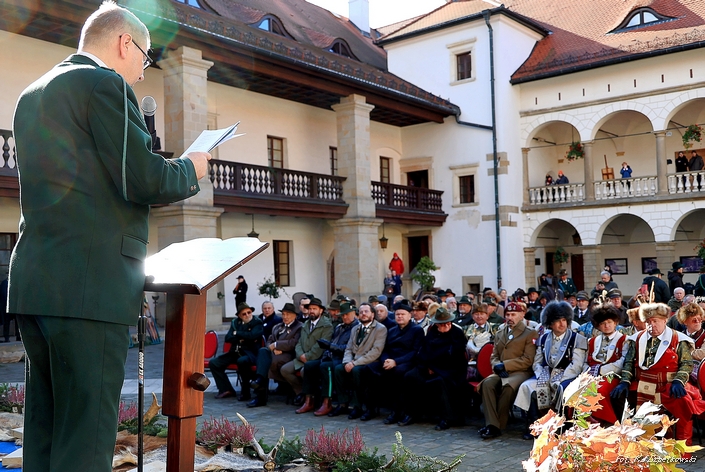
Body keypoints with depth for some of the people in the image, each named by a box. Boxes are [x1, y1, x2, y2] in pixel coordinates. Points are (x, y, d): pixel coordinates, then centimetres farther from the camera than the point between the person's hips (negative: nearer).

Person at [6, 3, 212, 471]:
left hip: (33, 283, 9)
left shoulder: (33, 94, 21)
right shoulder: (105, 83, -6)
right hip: (89, 286, -9)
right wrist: (190, 168, 6)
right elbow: (144, 181, -13)